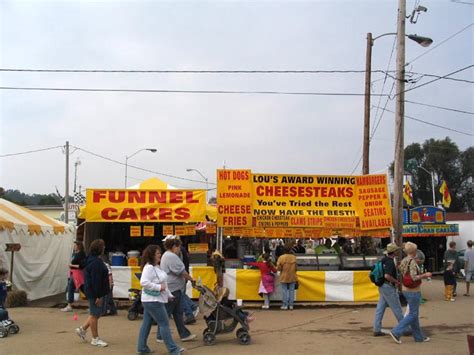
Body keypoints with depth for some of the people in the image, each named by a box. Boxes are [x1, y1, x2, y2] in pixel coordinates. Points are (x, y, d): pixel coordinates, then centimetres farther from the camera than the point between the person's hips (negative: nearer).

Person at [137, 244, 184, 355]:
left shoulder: (156, 267, 14)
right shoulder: (149, 267, -18)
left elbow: (162, 282, 21)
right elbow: (144, 282, -29)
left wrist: (169, 295, 19)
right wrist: (159, 287, -24)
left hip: (153, 300, 10)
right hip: (153, 301, -10)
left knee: (146, 324, 13)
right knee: (164, 324, -6)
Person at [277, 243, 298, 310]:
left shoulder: (281, 257, -15)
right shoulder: (294, 257, -9)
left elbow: (278, 268, -12)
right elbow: (296, 267, -1)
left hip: (284, 277, -2)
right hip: (292, 277, 2)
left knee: (284, 291, 6)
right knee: (291, 290, 10)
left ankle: (285, 305, 9)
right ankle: (291, 305, 13)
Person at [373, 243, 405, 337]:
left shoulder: (384, 259, 9)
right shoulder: (390, 262, -20)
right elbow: (387, 276, -31)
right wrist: (397, 281, -17)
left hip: (382, 287, 9)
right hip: (389, 287, -9)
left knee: (380, 308, 7)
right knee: (397, 309, 3)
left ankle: (377, 330, 8)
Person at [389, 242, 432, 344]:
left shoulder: (404, 261, 3)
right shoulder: (413, 262, -21)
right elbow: (413, 278, -27)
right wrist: (425, 275, -14)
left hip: (405, 290, 9)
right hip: (413, 291, -9)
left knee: (414, 313, 15)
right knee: (413, 314, 0)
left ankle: (419, 336, 23)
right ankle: (396, 332, -4)